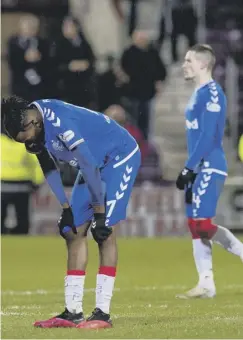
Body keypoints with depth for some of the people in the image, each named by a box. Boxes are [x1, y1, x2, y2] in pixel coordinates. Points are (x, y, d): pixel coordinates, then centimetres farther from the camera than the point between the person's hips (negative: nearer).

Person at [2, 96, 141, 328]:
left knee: (105, 231, -17)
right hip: (97, 163, 9)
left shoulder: (59, 123, -35)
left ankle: (102, 312, -17)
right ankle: (73, 312, 4)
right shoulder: (32, 129, -9)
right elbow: (48, 168, 6)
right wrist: (66, 208, 4)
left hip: (120, 157, -9)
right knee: (73, 231, 3)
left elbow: (90, 168, -30)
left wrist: (99, 213, -23)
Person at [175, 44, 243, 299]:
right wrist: (190, 169, 18)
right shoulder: (198, 93, 17)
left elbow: (208, 137, -19)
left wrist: (188, 168, -19)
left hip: (209, 167, -10)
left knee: (203, 224, -15)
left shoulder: (212, 93, -13)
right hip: (199, 169, 10)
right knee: (195, 225, 7)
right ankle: (206, 285, 8)